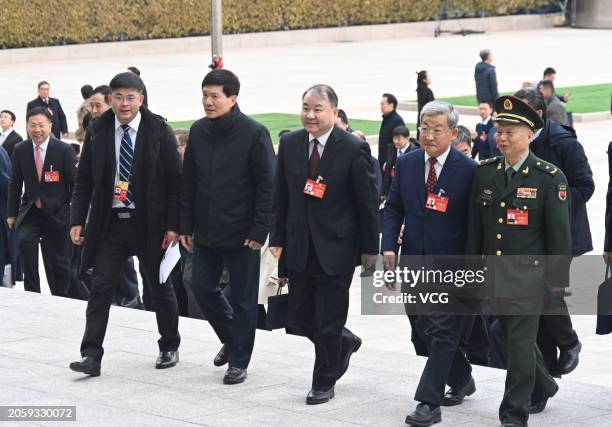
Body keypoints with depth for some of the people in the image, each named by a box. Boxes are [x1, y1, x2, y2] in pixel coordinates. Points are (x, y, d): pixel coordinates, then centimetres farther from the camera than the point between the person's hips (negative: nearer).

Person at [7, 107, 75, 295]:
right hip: (30, 212, 1)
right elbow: (15, 184, 8)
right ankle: (32, 293, -17)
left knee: (57, 262, 5)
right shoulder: (20, 150, 1)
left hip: (56, 213, -1)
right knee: (25, 241, -25)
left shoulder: (64, 150, -7)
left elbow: (74, 183, -3)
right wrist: (12, 214, 7)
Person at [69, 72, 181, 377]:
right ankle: (91, 356, -3)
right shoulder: (97, 131, 2)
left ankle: (169, 348, 28)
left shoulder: (158, 131, -6)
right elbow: (84, 180, 6)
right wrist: (77, 220, -2)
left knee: (160, 288, 11)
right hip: (109, 223, 2)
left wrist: (173, 225, -10)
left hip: (149, 225, -2)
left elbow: (174, 180, -5)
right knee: (100, 288, -3)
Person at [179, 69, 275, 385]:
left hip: (242, 234, -5)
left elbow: (267, 186, -11)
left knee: (243, 298, 3)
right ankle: (230, 338, 33)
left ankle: (238, 361, 15)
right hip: (206, 232, 5)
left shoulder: (254, 133, -12)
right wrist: (186, 225, 7)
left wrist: (259, 231, -15)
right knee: (202, 287, 10)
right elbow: (188, 182, 11)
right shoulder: (198, 131, 5)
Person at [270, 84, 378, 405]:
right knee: (298, 317, 9)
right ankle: (344, 343, 36)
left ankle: (324, 384, 19)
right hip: (299, 246, 5)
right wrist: (278, 240, 3)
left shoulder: (354, 149, -12)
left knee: (328, 323, 2)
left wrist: (369, 248, -4)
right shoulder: (289, 144, 2)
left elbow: (368, 203, -7)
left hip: (336, 248, -5)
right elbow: (281, 197, 7)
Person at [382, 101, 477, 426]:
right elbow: (393, 208, 11)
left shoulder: (468, 170, -8)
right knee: (426, 328, 15)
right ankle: (461, 380, 35)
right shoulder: (406, 164, 5)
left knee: (442, 332, -6)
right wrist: (389, 246, -3)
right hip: (414, 262, 5)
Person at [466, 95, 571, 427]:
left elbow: (560, 234, -7)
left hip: (528, 276, -5)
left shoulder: (550, 178, -9)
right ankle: (542, 387, 41)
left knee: (520, 344, -6)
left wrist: (557, 281, -8)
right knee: (513, 338, 17)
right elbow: (475, 226, 10)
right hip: (494, 274, 5)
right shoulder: (485, 172, 5)